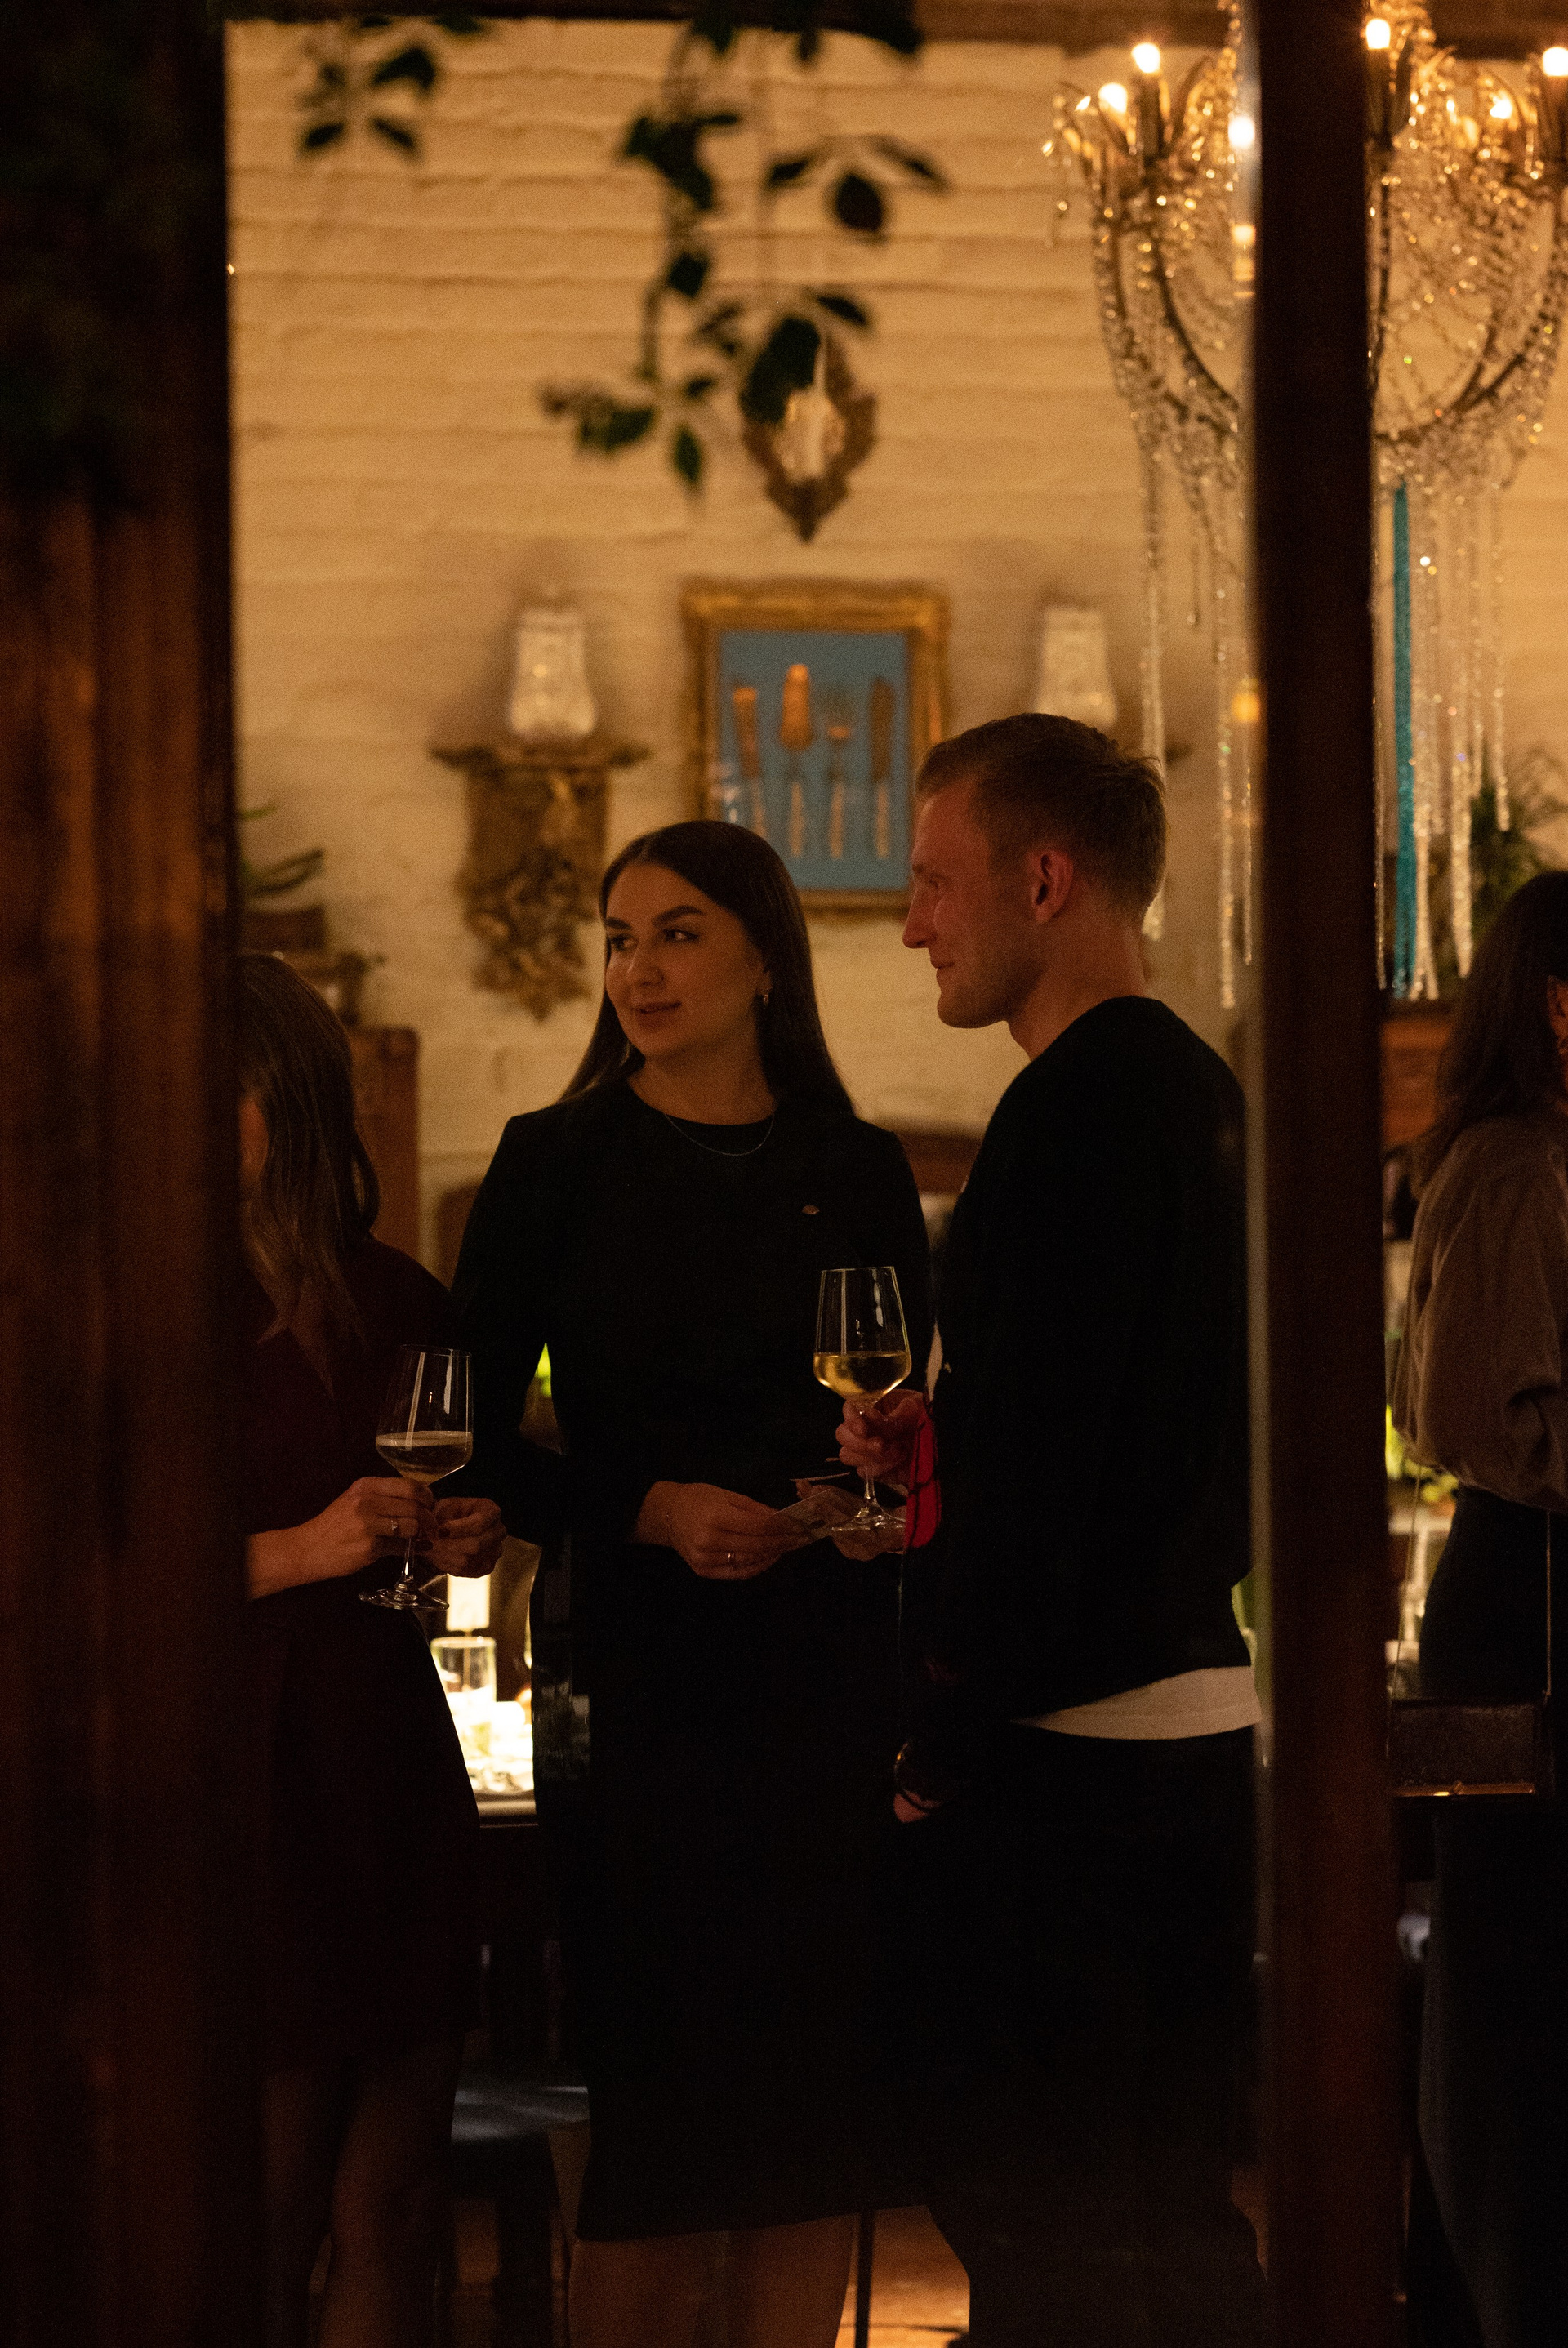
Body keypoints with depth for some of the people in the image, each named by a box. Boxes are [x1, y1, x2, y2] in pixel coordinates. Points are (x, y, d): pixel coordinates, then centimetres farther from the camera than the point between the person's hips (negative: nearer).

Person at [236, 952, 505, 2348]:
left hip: (385, 1773, 5)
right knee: (267, 2224, -4)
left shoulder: (396, 1304, 10)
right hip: (233, 1774, -5)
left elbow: (462, 1493, 26)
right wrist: (295, 1552, -16)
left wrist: (470, 1537, 4)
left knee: (390, 2217, 5)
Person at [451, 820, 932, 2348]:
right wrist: (652, 1509, -13)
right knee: (654, 2101, -3)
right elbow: (482, 1444, 1)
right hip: (640, 1673, -2)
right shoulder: (557, 1167, 3)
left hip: (829, 1670, 2)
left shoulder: (858, 1176, 10)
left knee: (811, 2103, 2)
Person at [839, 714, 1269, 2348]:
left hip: (1061, 1764, -10)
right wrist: (937, 1446, 10)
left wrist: (947, 1742, -12)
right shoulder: (1197, 1094, 14)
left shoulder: (1075, 1112, -17)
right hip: (1193, 1710, 10)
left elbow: (1044, 1466, -21)